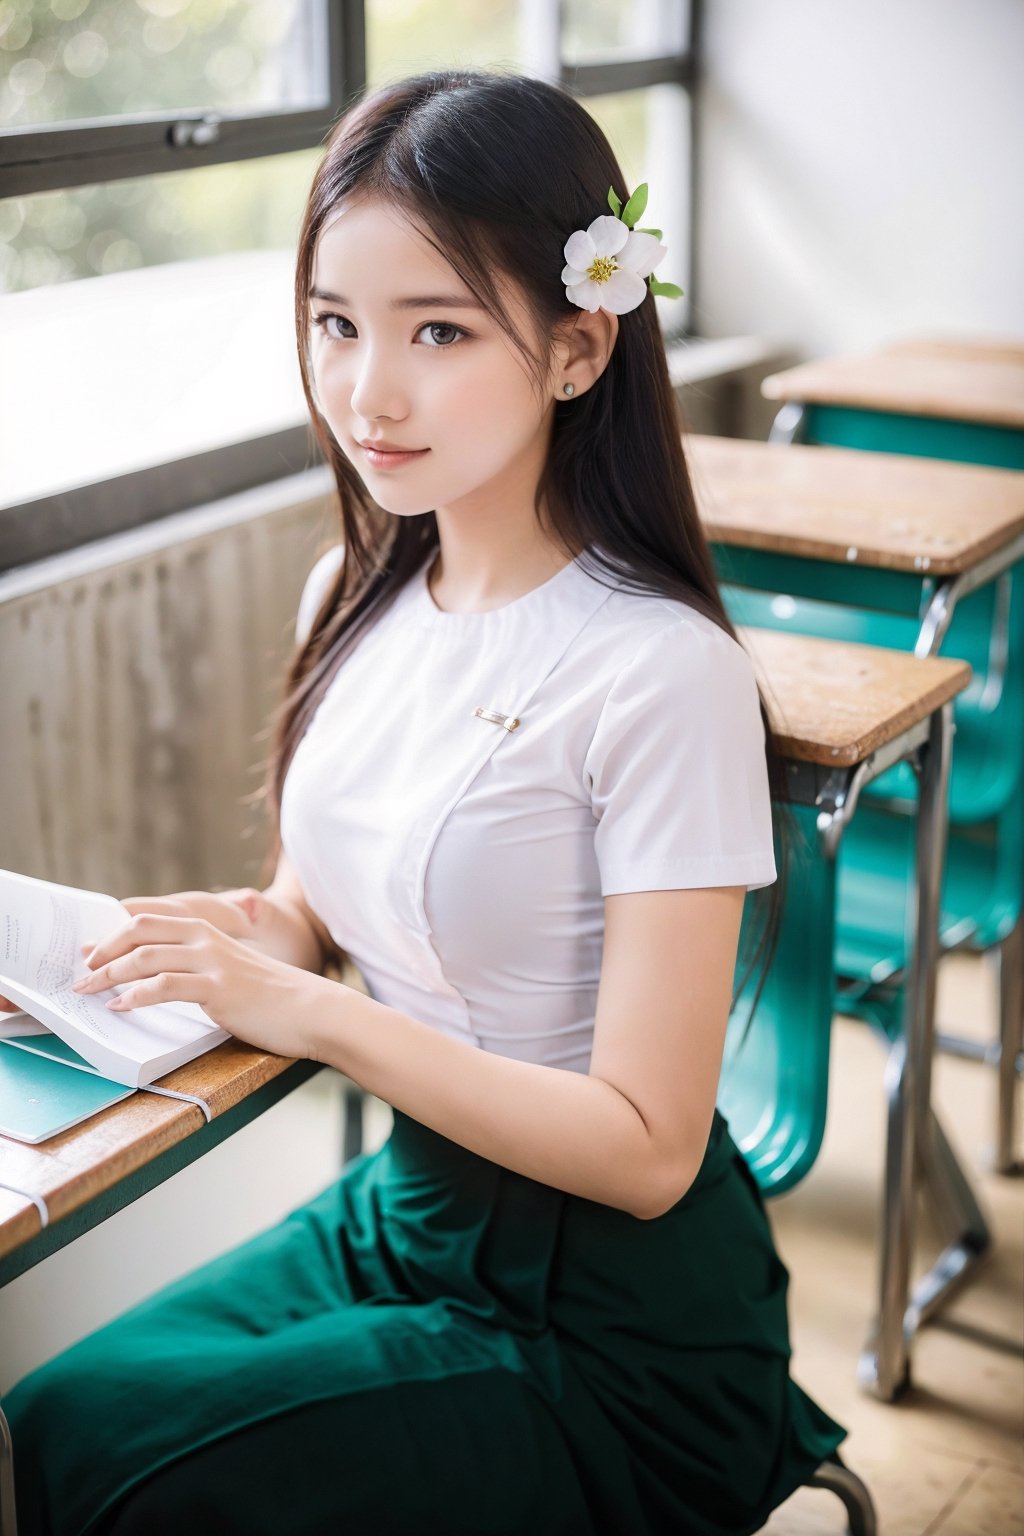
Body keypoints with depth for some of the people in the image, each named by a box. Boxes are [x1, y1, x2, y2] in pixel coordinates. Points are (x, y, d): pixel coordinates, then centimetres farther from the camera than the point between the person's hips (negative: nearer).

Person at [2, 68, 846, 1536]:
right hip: (398, 1208, 6)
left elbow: (645, 1149, -21)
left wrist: (310, 1012, -24)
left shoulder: (658, 671, -22)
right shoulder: (357, 595, 0)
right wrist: (236, 934, -9)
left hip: (611, 1318, -6)